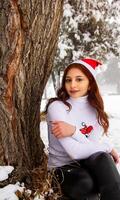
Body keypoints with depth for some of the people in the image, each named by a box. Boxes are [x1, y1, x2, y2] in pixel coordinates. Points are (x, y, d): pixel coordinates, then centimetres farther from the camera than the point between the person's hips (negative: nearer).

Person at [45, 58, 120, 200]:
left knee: (102, 159, -30)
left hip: (93, 164, 4)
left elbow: (98, 141, -11)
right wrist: (109, 148, -9)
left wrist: (74, 131, -25)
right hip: (63, 168, -4)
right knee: (86, 183, -36)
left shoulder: (94, 107, 3)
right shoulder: (57, 107, -15)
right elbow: (75, 152, -22)